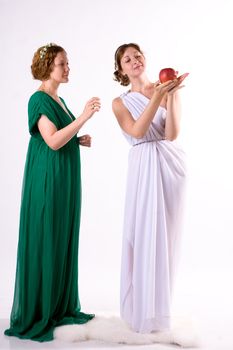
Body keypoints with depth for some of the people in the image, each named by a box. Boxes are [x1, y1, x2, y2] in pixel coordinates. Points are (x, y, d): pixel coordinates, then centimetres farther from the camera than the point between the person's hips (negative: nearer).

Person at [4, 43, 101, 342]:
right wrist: (83, 118, -27)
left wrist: (78, 140, 8)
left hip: (65, 181, 9)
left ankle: (60, 307, 25)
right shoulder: (39, 99, -12)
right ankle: (34, 314, 10)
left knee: (62, 242, 13)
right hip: (48, 181, -9)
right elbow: (52, 141, -23)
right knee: (43, 243, -3)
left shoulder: (59, 100, 16)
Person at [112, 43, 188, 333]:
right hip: (144, 167, -1)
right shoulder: (120, 102, 8)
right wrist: (158, 95, -18)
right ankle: (142, 309, 16)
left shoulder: (168, 89, 8)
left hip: (171, 164, 1)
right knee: (143, 235, 0)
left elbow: (171, 134, -4)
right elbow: (137, 131, -12)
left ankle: (159, 305, 20)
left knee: (165, 234, 5)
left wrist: (171, 94, -11)